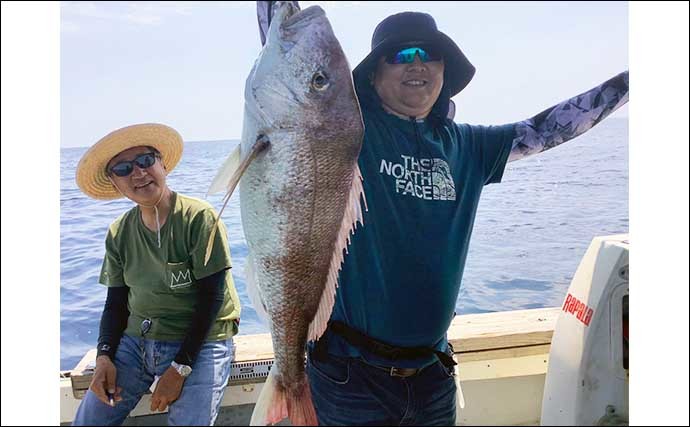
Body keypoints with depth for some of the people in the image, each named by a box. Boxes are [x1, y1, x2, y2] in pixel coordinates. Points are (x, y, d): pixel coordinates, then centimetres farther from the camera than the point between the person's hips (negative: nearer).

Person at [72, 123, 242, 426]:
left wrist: (179, 368, -16)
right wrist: (104, 356, -7)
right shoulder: (119, 233, 4)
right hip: (135, 340, 5)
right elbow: (116, 302, 10)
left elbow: (211, 299, -15)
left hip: (200, 342, -4)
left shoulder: (199, 217, -13)